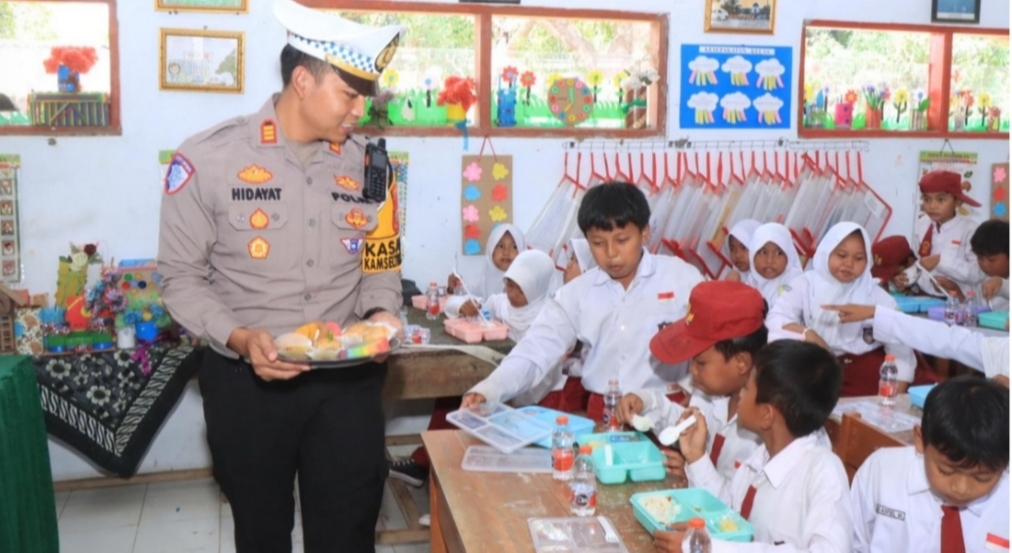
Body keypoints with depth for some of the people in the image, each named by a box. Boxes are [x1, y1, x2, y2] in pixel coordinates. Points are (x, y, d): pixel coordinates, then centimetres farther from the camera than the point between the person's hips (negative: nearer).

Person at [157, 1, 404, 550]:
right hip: (246, 382, -2)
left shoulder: (366, 163, 1)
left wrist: (381, 313, -11)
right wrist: (239, 337, -22)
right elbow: (181, 277, -6)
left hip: (348, 381, 2)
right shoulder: (208, 158, -10)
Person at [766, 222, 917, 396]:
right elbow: (775, 319, -10)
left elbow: (900, 350, -3)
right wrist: (807, 334, -28)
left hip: (868, 371, -2)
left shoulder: (877, 295, 2)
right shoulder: (807, 284, 2)